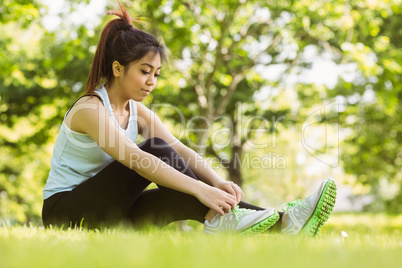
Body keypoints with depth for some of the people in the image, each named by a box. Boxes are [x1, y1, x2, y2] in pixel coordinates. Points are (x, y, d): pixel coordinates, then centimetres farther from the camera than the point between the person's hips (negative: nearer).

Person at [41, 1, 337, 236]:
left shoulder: (138, 112, 6)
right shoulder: (90, 109, -19)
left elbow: (181, 150, -9)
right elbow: (137, 160, -34)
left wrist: (218, 182, -28)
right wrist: (200, 189, -42)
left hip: (110, 214, 7)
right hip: (65, 213, -6)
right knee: (154, 150, -26)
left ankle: (278, 222, -31)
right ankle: (218, 218, -32)